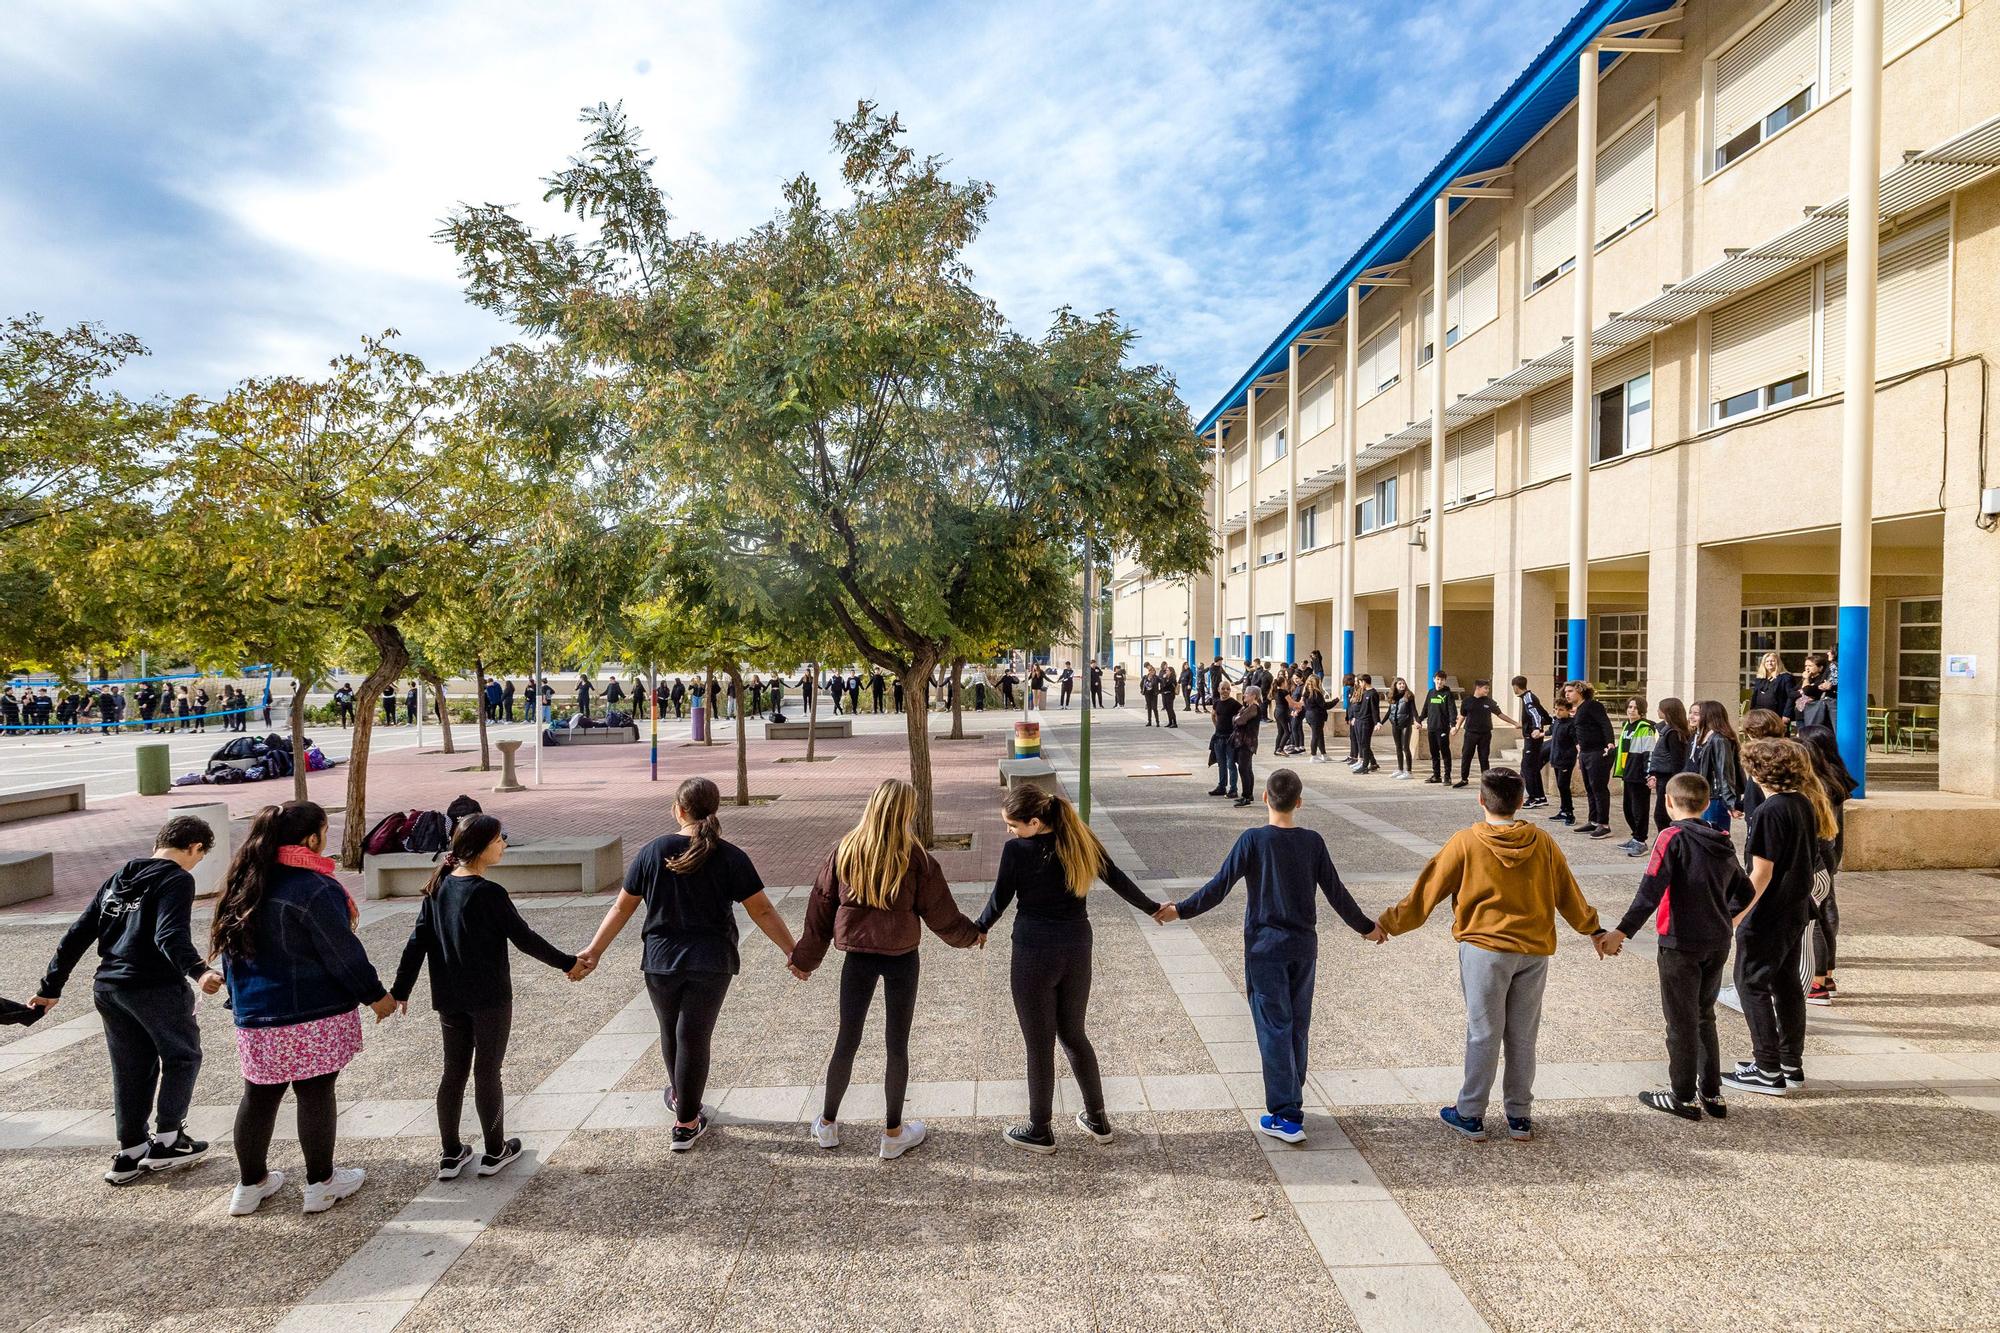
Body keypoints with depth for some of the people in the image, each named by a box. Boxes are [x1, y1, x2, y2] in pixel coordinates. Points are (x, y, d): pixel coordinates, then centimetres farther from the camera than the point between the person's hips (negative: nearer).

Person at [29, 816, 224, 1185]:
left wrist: (51, 986, 21)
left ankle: (130, 1153, 24)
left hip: (107, 987, 7)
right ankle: (166, 1141, 14)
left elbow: (77, 934, 15)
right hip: (155, 988, -7)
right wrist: (198, 971, -40)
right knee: (182, 1056, 12)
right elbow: (170, 936, -27)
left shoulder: (118, 877, 14)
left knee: (131, 1068, 18)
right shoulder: (177, 880, -11)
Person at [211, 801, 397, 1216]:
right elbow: (343, 953, -16)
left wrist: (240, 998, 26)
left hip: (253, 1015, 7)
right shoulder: (314, 888, -20)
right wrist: (376, 994, -4)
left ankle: (250, 1184, 28)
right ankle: (321, 1183, 16)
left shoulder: (242, 883, 7)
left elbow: (229, 948, 16)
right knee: (315, 1093, 4)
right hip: (312, 1015, -7)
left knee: (259, 1095, 17)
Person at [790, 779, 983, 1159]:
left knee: (847, 1040, 16)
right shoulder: (914, 856, -13)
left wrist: (805, 957, 14)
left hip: (858, 956, 3)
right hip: (901, 957, -3)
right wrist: (971, 934, 14)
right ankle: (893, 1134, 19)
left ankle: (827, 1125, 29)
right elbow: (939, 913, -4)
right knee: (897, 1043, 9)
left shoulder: (846, 850, -4)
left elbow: (821, 907, 3)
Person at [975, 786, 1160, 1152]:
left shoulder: (1017, 850, -17)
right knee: (1073, 1034, 22)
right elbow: (1117, 879, 6)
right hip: (1077, 949, 5)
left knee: (1039, 1044, 10)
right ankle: (1097, 1120, 32)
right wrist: (1152, 908, 21)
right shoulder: (1081, 841, -3)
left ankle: (1040, 1132, 25)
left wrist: (978, 928, 14)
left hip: (1034, 953, -5)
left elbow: (1000, 900, -6)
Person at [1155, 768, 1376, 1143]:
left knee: (1274, 1028, 0)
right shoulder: (1312, 842, -1)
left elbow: (1219, 886, -12)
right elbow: (1336, 893, 5)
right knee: (1297, 1027, 14)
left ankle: (1285, 1116, 0)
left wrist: (1181, 910, -1)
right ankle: (1292, 1105, 25)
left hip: (1265, 947, -4)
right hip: (1304, 946, 4)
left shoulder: (1252, 839, -12)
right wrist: (1365, 927, 20)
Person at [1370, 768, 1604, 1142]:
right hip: (1535, 951, 4)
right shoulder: (1543, 843, 0)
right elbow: (1568, 894, 11)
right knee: (1523, 1036, 13)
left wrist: (1389, 924, 4)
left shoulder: (1466, 842, -9)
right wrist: (1593, 929, 29)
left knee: (1483, 1034, 5)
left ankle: (1471, 1115, 13)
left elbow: (1428, 890, -5)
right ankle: (1519, 1116, 23)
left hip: (1484, 948, -3)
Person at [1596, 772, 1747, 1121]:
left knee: (1681, 1022, 6)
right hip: (1718, 944, 6)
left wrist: (1623, 931, -23)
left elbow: (1651, 889, -22)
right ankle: (1712, 1094, 26)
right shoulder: (1723, 843, 6)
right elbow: (1744, 892, 12)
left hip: (1681, 944, -6)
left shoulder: (1672, 837, -14)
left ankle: (1682, 1098, 15)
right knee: (1704, 1016, 20)